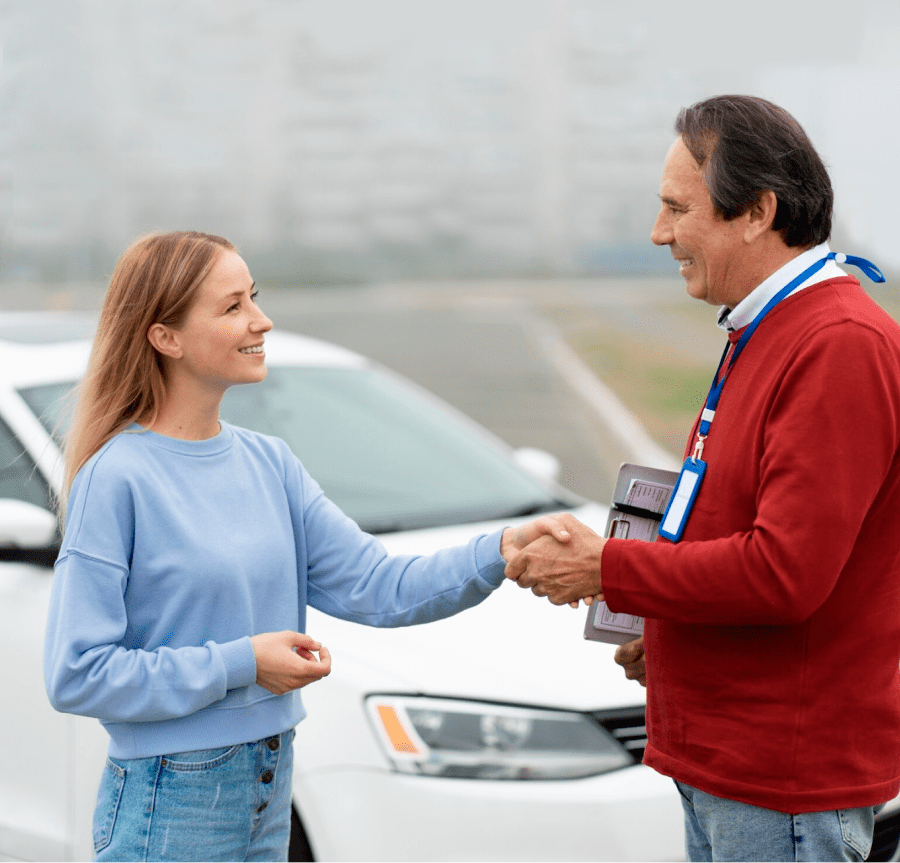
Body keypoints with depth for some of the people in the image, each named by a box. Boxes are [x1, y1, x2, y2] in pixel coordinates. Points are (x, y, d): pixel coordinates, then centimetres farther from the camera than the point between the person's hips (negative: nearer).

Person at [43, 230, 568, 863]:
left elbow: (375, 588, 1)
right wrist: (240, 663, -17)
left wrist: (499, 553, -14)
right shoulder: (116, 478, -15)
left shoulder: (268, 463, 7)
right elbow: (76, 675, -18)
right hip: (171, 804, -6)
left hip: (270, 790, 7)